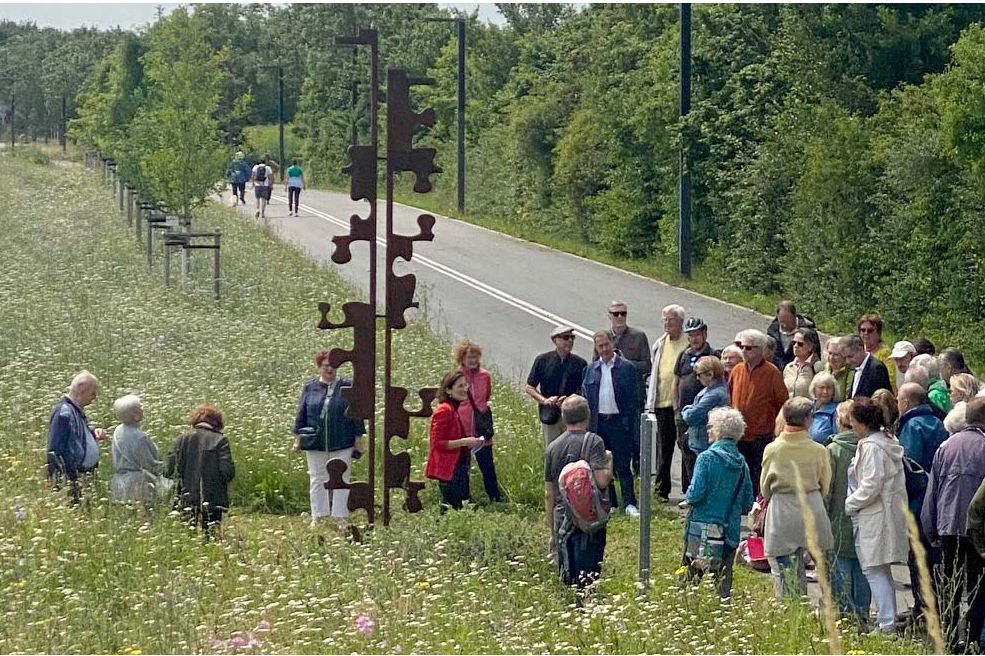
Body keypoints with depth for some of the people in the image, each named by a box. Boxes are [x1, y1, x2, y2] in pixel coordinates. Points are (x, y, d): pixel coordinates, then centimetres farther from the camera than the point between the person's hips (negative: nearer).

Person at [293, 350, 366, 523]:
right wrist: (298, 438, 4)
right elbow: (301, 413, 8)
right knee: (317, 480, 7)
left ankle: (340, 517, 7)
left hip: (342, 444, -1)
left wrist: (358, 439, 1)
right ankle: (318, 517, 13)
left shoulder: (347, 387, 3)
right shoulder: (309, 387, 6)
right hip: (315, 443, 1)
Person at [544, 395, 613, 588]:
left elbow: (548, 495, 11)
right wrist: (609, 460, 2)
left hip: (562, 521, 4)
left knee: (567, 582, 10)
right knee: (588, 583, -2)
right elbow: (602, 480, -19)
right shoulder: (592, 442, -8)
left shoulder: (552, 448, 8)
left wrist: (552, 532, 19)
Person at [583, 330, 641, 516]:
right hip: (597, 423, 4)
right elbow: (585, 397, 11)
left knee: (623, 465, -3)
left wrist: (629, 422, -9)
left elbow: (634, 398, -2)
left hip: (618, 422, -4)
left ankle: (629, 504, 1)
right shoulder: (590, 370, 9)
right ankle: (609, 503, 17)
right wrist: (587, 423, 2)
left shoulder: (626, 368, -2)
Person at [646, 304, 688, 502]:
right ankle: (662, 489, 15)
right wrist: (651, 400, 12)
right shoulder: (660, 345, 12)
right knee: (663, 448, 8)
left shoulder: (689, 345, -5)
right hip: (662, 403, 5)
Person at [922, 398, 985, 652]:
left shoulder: (945, 447, 8)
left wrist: (931, 530, 17)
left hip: (948, 527, 5)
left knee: (949, 588, 10)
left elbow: (932, 490, 12)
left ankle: (949, 643, 10)